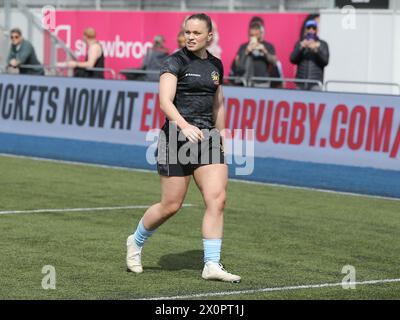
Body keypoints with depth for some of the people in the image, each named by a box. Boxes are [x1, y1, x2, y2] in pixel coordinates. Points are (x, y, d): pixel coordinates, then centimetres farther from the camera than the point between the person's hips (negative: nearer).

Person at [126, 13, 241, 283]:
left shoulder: (216, 65, 12)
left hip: (207, 138, 5)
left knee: (217, 199, -10)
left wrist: (221, 141, 24)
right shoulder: (175, 62, -6)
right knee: (171, 205, 1)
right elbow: (165, 100, -19)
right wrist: (184, 125, -36)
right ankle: (136, 242, 28)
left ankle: (212, 265, -7)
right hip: (177, 138, -5)